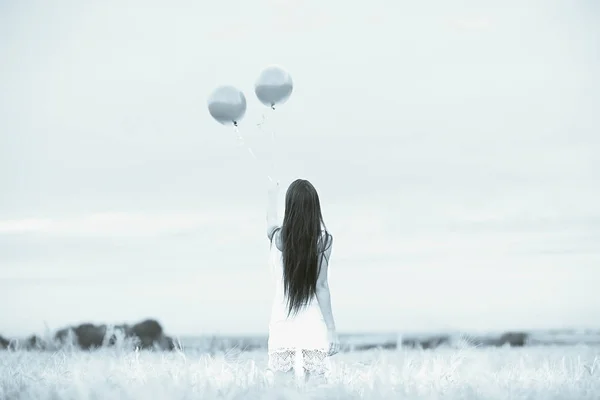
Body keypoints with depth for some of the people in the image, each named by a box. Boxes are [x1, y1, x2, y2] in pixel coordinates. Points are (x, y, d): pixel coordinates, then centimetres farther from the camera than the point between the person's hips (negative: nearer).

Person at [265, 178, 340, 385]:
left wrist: (272, 195, 45)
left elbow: (271, 221, 26)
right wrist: (331, 329, -3)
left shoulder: (278, 237, 1)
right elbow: (321, 286, -7)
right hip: (313, 329, -2)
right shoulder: (323, 240, -5)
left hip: (282, 327, 2)